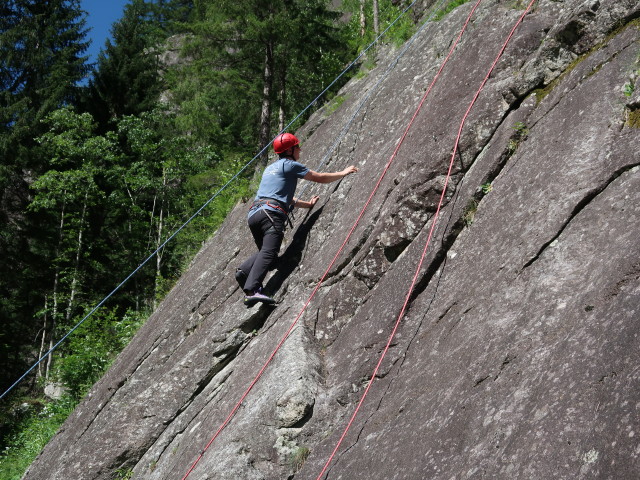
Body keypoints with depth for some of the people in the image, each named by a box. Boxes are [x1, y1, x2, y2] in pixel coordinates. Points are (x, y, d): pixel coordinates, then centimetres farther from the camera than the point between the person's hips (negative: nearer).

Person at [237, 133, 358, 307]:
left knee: (265, 251, 17)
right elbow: (320, 178, 13)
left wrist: (307, 204, 50)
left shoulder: (270, 168, 32)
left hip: (254, 213, 9)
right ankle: (252, 290, -39)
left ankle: (244, 270, -9)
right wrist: (343, 173, 28)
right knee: (269, 252, -22)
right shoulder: (290, 165, 7)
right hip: (271, 213, -9)